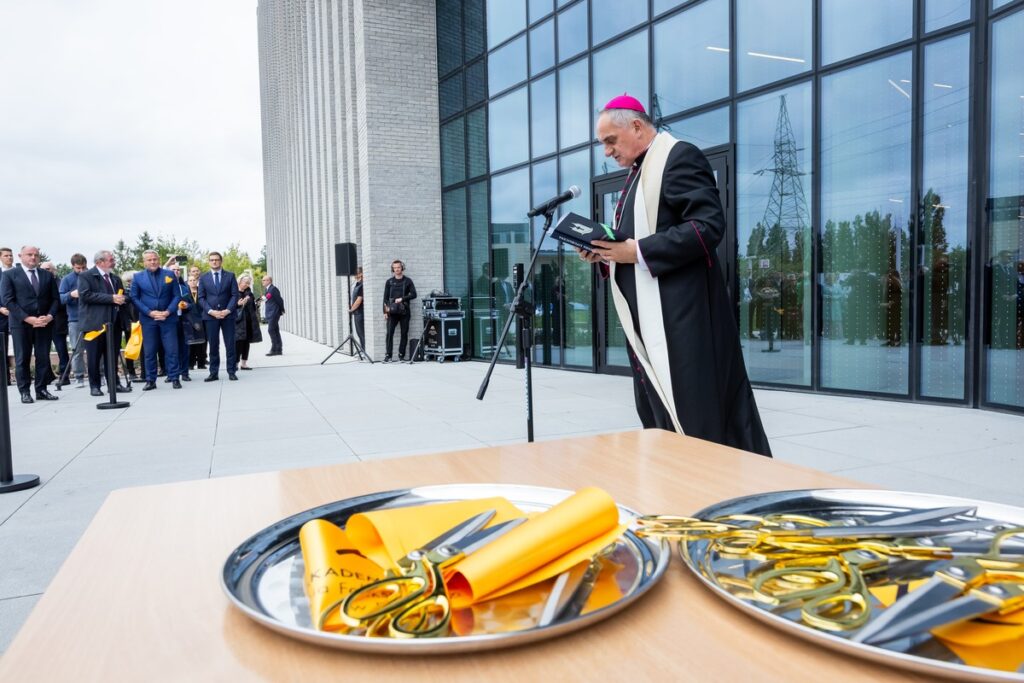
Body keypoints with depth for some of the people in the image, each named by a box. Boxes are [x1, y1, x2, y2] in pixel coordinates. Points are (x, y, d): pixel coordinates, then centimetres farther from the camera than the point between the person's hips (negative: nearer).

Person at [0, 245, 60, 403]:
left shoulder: (47, 275, 13)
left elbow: (55, 298, 10)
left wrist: (50, 316, -8)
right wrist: (27, 318, -14)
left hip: (44, 323, 3)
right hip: (20, 323, -3)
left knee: (44, 358, 3)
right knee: (22, 359, 1)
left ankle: (41, 390, 9)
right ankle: (24, 392, 7)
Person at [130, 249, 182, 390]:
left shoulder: (169, 274, 5)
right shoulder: (138, 277, 5)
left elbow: (177, 295, 3)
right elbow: (134, 298, 2)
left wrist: (168, 311, -10)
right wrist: (150, 312, -10)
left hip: (168, 318, 0)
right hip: (148, 319, 0)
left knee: (172, 350, -1)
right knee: (149, 351, 4)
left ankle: (175, 378, 6)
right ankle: (150, 380, 11)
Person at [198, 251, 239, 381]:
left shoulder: (230, 276, 6)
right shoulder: (203, 278, 9)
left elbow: (235, 295, 1)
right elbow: (201, 298, 4)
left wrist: (227, 310, -12)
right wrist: (211, 311, -11)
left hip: (228, 315, 0)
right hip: (210, 316, 1)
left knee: (230, 344, 1)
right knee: (213, 345, 3)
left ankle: (231, 372, 6)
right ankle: (214, 373, 7)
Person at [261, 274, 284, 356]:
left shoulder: (273, 289, -12)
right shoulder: (266, 289, 16)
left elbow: (279, 300, -12)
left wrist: (282, 310, -3)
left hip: (274, 313, -9)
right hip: (269, 314, 9)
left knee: (271, 330, -13)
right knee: (275, 331, 10)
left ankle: (274, 349, -10)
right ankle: (278, 350, 13)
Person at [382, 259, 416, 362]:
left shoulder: (408, 281, 7)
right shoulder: (389, 282, 10)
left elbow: (413, 294, 0)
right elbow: (385, 297, 9)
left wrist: (402, 299, -12)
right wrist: (385, 311, 1)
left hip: (404, 311, 0)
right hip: (392, 312, 0)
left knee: (404, 333, 0)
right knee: (390, 333, -10)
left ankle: (401, 355, 7)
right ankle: (388, 355, -8)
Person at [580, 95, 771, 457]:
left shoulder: (679, 156, -7)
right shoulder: (639, 172, 21)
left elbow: (709, 225, -18)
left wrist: (639, 252, -18)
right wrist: (606, 252, 6)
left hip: (681, 318, -9)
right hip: (650, 320, 10)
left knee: (698, 422, -5)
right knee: (659, 421, 11)